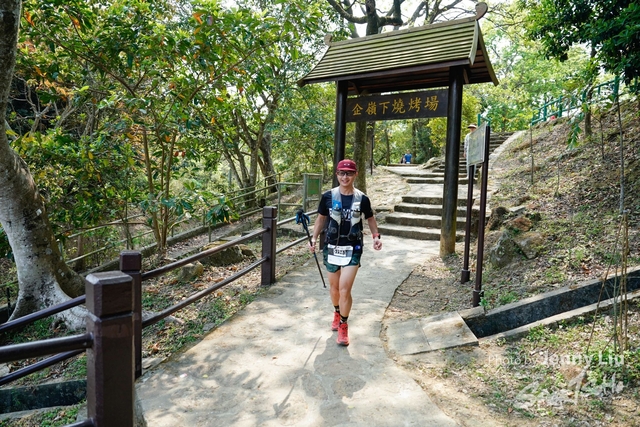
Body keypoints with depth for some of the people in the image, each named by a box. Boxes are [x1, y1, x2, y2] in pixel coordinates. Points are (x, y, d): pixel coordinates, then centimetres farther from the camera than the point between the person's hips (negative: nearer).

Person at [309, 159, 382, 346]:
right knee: (334, 286, 16)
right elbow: (321, 218, 8)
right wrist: (314, 237, -4)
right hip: (331, 248, 2)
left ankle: (343, 325, 12)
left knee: (345, 289, -9)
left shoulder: (362, 199, -5)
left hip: (352, 249, -2)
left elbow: (370, 218, 11)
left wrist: (376, 236, -3)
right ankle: (337, 313, 45)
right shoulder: (328, 196, -4)